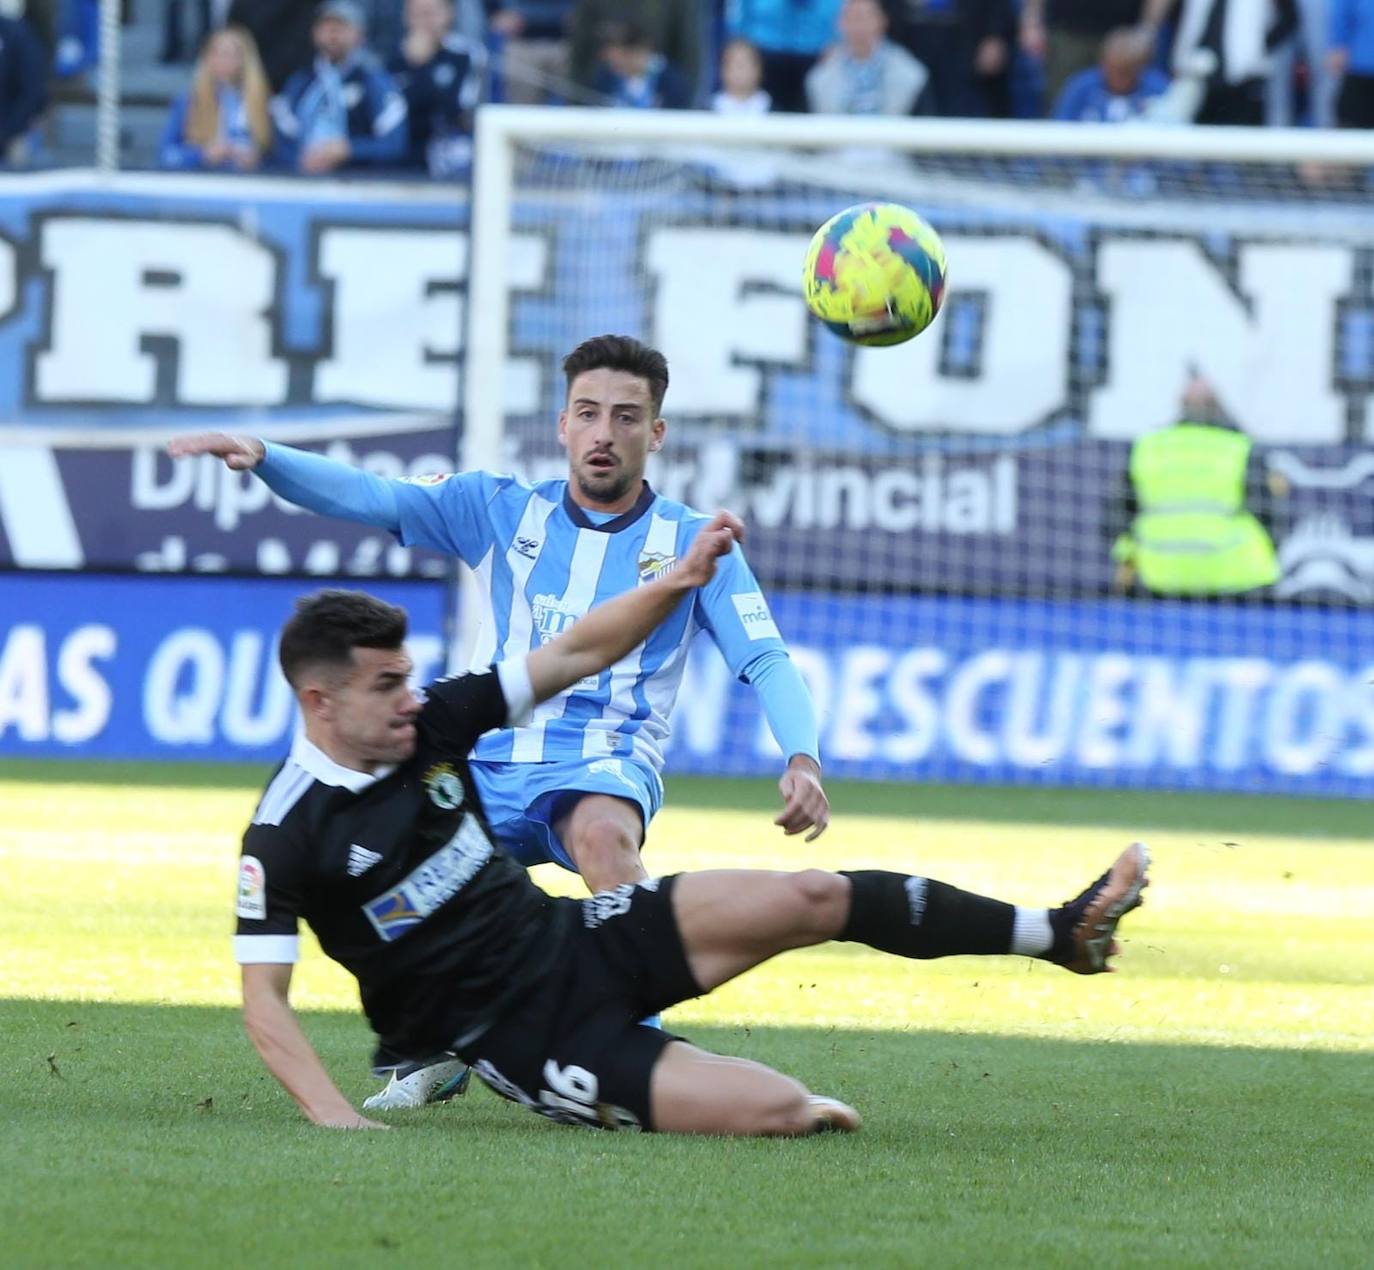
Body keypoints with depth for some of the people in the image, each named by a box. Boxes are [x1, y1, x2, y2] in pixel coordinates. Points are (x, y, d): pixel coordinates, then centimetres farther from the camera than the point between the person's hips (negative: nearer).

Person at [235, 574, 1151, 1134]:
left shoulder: (430, 725, -1)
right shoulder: (289, 833, -16)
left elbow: (574, 656, 5)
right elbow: (263, 999, -15)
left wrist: (677, 584, -9)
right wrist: (334, 1117, -28)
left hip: (576, 942, 6)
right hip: (527, 1038, -6)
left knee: (811, 899, -10)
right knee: (777, 1111, -23)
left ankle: (1065, 932, 2)